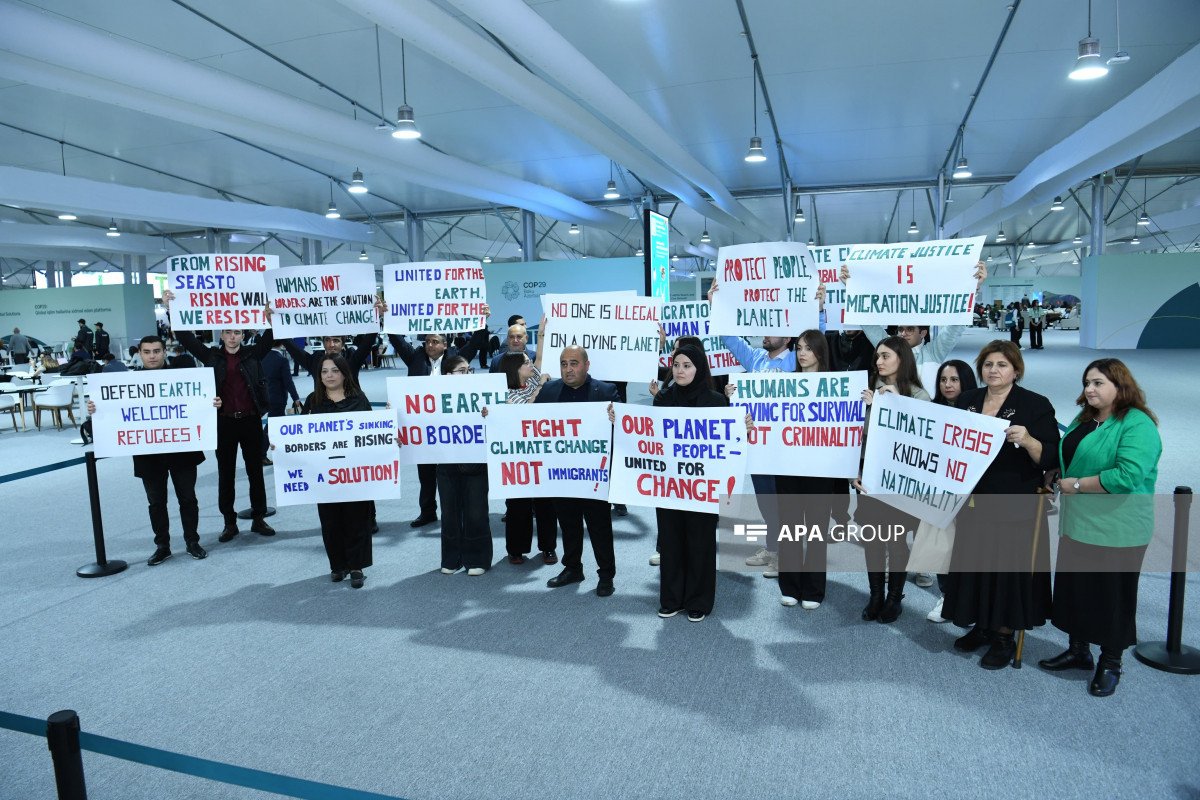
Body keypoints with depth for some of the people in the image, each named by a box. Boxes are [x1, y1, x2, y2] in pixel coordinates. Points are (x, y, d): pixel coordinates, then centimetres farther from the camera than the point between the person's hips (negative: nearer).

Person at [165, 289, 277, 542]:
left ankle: (259, 519, 18)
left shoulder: (253, 354, 4)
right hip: (224, 422, 1)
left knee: (255, 471, 8)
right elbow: (186, 337, 1)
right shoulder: (212, 356, 5)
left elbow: (270, 337, -7)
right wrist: (171, 309, -8)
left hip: (251, 420, -1)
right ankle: (230, 523, 18)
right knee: (225, 473, 8)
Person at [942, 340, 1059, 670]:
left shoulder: (1036, 405, -6)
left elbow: (1051, 458, -11)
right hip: (973, 503, 5)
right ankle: (981, 626, 30)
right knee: (974, 564, 11)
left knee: (1007, 566, 2)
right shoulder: (967, 401, 8)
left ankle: (1005, 636, 19)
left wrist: (1027, 440, -28)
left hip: (1013, 507, -5)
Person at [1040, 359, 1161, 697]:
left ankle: (1111, 664, 24)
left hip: (1115, 530, -8)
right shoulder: (1083, 420, 11)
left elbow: (1127, 476, -28)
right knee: (1074, 588, 17)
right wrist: (1059, 475, 5)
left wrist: (1077, 485, -20)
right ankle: (1078, 651, 34)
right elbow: (1068, 460, 25)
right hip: (1077, 524, 8)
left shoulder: (1138, 425, -16)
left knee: (1112, 596, 7)